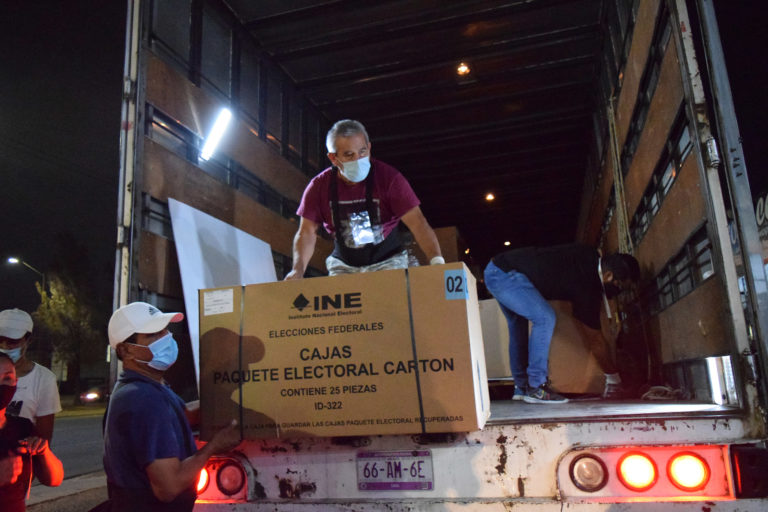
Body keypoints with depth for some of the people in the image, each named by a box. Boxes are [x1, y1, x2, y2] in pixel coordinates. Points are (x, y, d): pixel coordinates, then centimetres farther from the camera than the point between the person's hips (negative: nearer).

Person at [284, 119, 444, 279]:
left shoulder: (389, 177, -14)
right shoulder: (319, 187, -6)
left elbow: (417, 223, -19)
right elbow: (307, 232, -2)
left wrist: (437, 260, -33)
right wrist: (298, 270, -18)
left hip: (387, 261, -2)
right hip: (343, 265, 2)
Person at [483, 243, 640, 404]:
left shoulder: (592, 257, 6)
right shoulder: (585, 287, -16)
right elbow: (596, 340, -6)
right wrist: (614, 380, 6)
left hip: (495, 267, 10)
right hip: (504, 274, -10)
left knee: (517, 324, 16)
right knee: (545, 318, -17)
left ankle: (521, 388, 24)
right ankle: (535, 388, -11)